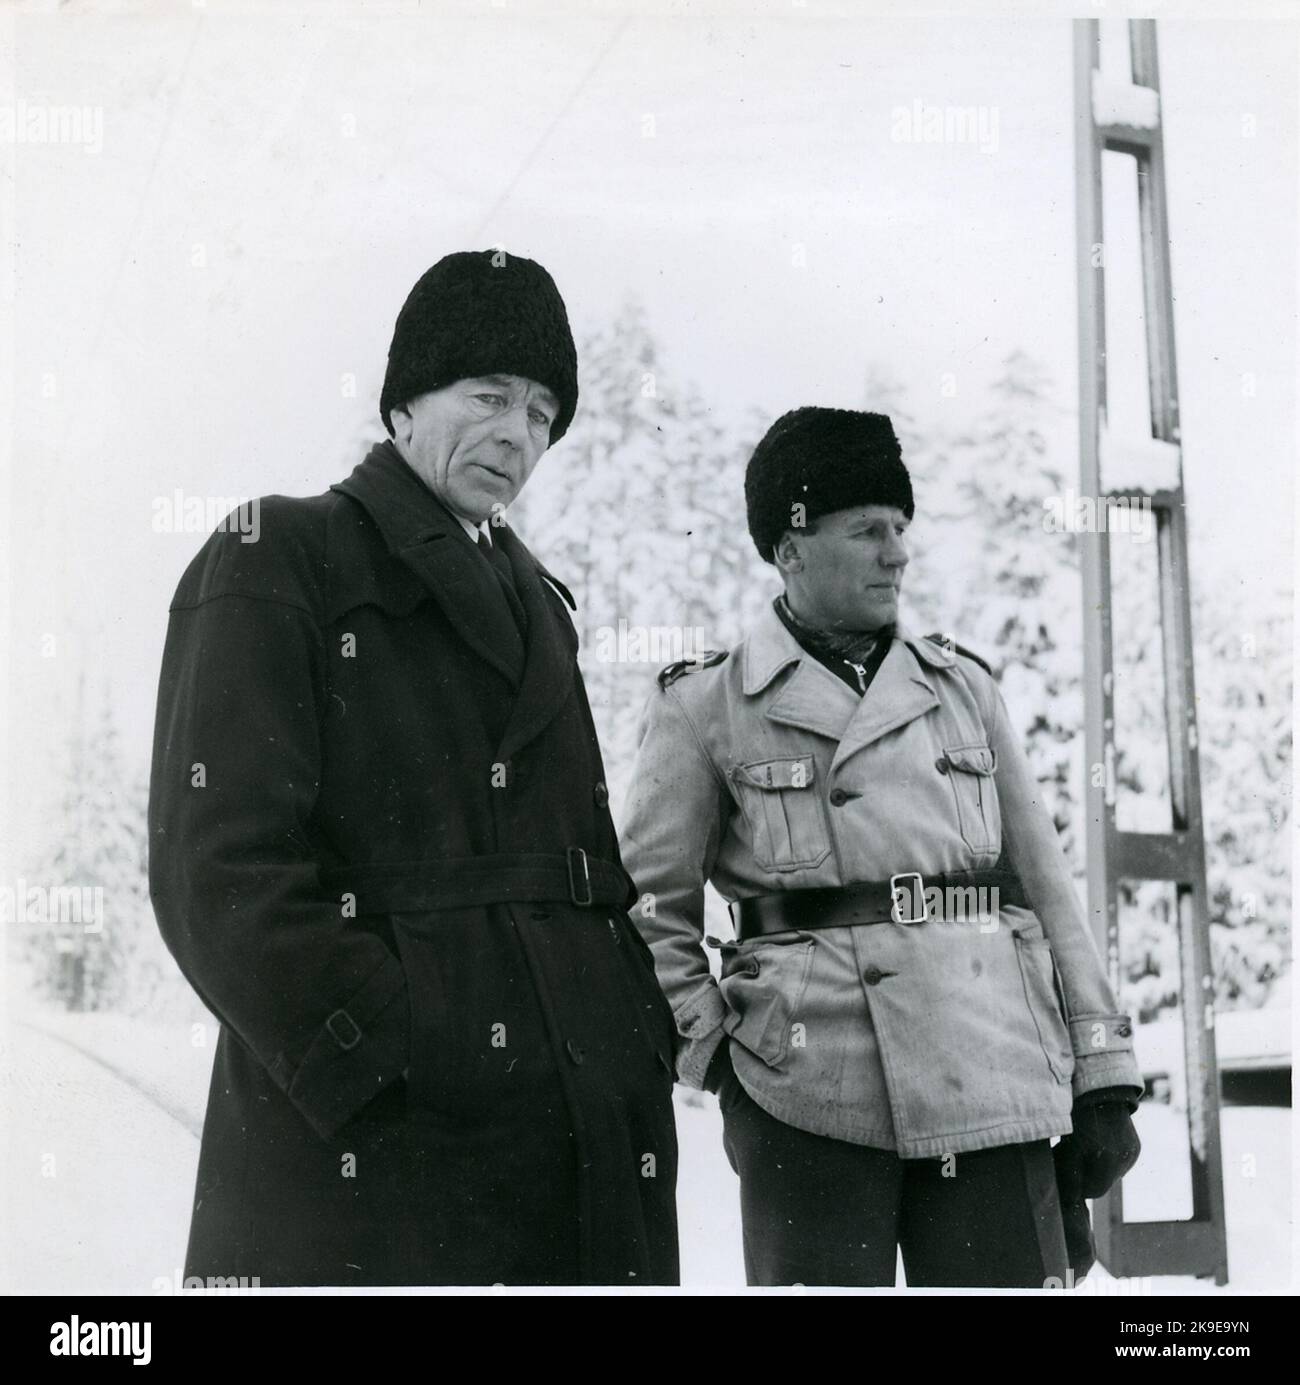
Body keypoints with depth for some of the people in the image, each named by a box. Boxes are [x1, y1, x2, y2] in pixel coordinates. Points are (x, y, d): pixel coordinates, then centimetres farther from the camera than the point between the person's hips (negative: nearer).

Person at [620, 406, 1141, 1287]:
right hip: (811, 1099, -3)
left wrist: (1103, 1078, 9)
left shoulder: (964, 687, 14)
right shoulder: (703, 707, 5)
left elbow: (1047, 886, 13)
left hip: (996, 1086, 3)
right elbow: (654, 910, 8)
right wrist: (715, 1054, -2)